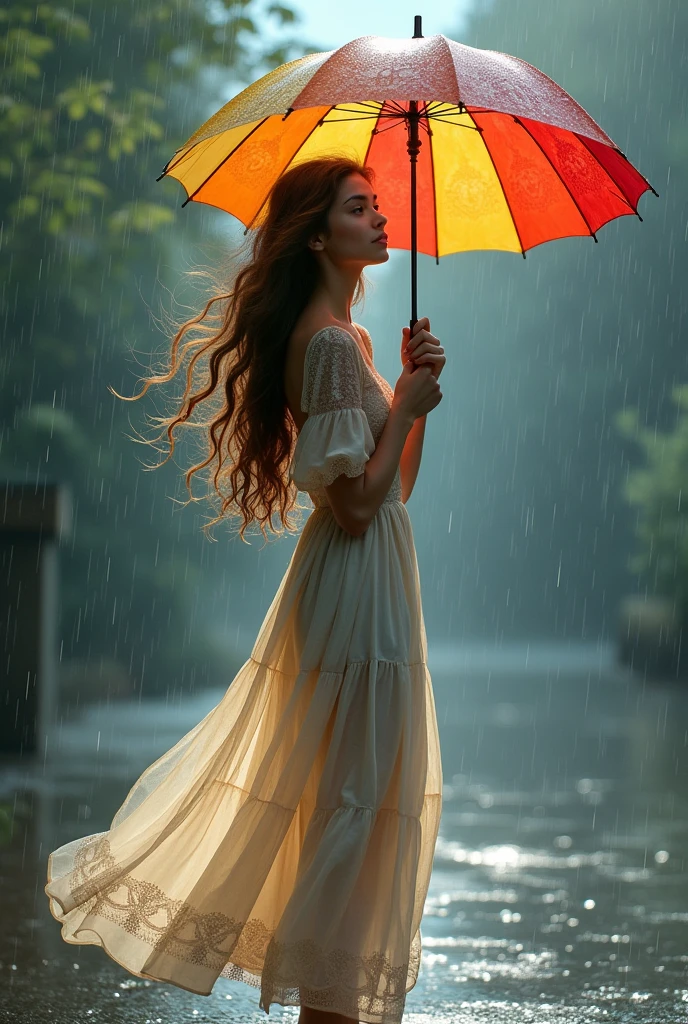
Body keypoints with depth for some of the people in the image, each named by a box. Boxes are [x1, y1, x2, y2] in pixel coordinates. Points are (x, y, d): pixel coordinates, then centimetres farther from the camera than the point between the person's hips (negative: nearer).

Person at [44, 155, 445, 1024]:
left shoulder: (345, 335, 13)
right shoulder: (331, 343, -18)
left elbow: (395, 485, 14)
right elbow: (358, 503, -22)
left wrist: (412, 389, 4)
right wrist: (407, 406, -13)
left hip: (369, 573, 10)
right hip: (356, 586, -10)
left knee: (340, 783, 16)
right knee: (354, 791, -3)